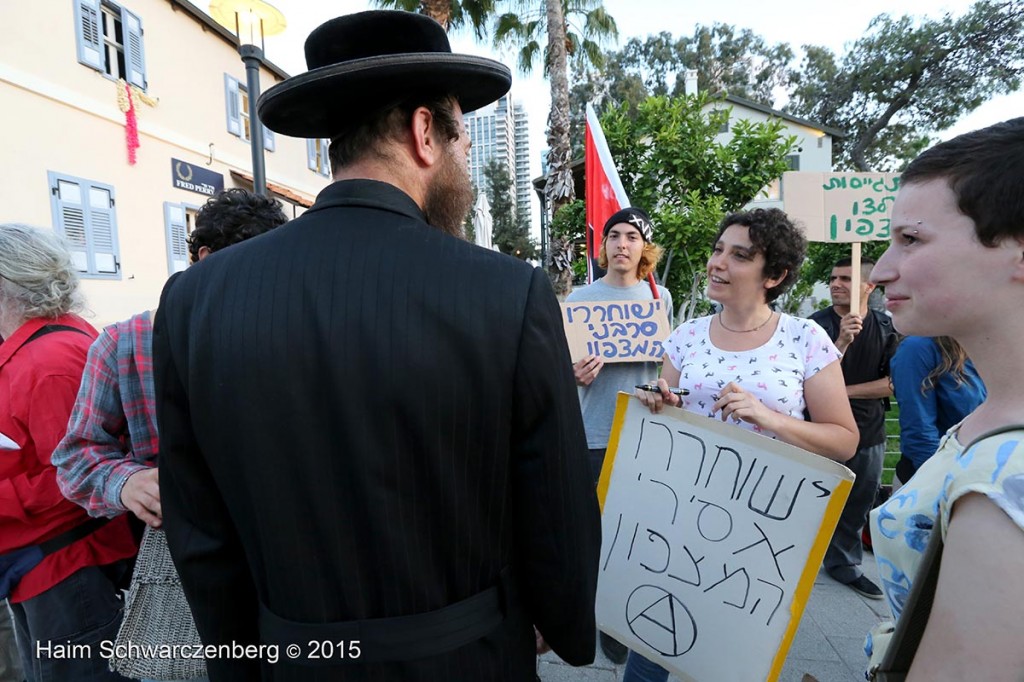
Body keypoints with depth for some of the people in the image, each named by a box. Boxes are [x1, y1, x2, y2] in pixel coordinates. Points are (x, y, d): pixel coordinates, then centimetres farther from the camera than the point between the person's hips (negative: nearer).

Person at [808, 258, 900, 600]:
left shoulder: (887, 327, 2)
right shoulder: (817, 324, -8)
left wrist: (845, 391, -13)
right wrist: (842, 341, -27)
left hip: (869, 433, 4)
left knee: (858, 505, 15)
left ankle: (846, 565, 33)